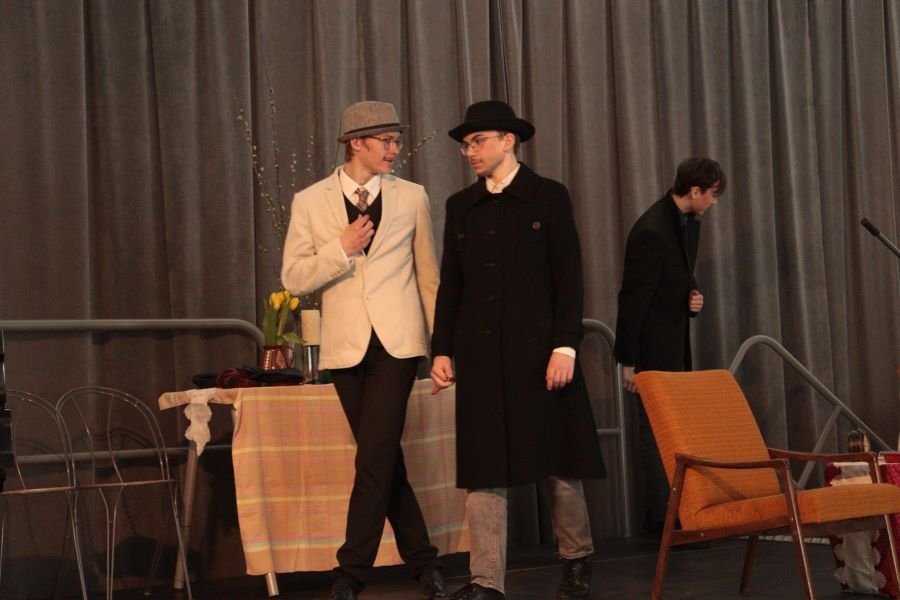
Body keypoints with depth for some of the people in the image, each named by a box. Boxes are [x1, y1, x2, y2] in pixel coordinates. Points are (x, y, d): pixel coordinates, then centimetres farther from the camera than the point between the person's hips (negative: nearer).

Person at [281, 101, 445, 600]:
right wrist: (341, 249, -13)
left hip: (397, 341, -1)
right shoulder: (310, 202, 3)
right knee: (384, 461, 9)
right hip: (346, 346, 2)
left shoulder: (412, 197, 5)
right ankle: (422, 559, 22)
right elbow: (294, 279, 0)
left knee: (375, 460, -10)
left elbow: (428, 275, 9)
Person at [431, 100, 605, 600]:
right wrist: (442, 350, 5)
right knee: (483, 470, 0)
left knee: (561, 464, 5)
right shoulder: (460, 206, 13)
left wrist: (564, 346, -12)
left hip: (539, 349, -3)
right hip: (481, 355, 3)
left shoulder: (549, 197, 1)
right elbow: (451, 285, 12)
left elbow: (568, 278, -4)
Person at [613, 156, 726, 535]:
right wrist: (628, 361, -17)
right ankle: (661, 519, 3)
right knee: (657, 429, -3)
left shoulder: (689, 223, 8)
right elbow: (633, 298, -19)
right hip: (653, 347, -9)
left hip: (676, 346, 9)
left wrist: (692, 297, 1)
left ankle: (672, 513, 17)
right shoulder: (651, 231, -21)